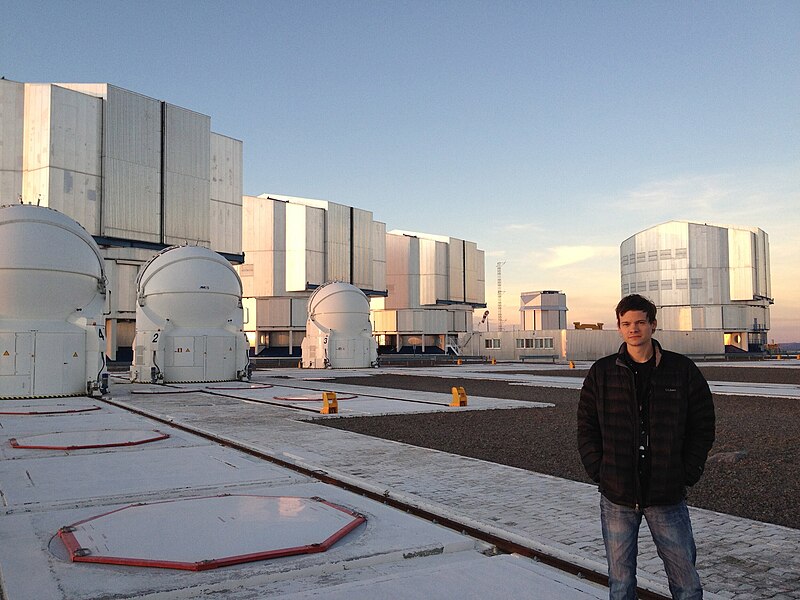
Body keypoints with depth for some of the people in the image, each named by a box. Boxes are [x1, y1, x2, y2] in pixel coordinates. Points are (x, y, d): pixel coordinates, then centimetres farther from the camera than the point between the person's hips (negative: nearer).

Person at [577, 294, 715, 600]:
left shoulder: (683, 370, 0)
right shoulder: (601, 373, 2)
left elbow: (703, 426, 6)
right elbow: (586, 428, 7)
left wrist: (687, 474, -1)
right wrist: (599, 472, -2)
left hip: (668, 496, 0)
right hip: (616, 498, 1)